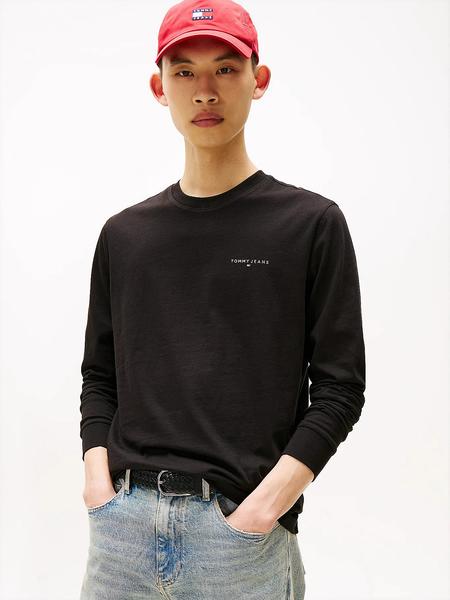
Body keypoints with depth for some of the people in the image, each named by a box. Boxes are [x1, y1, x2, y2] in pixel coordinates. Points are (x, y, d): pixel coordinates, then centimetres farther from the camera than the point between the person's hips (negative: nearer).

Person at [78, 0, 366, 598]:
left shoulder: (312, 223, -2)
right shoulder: (124, 233, 9)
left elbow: (339, 387, -5)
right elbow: (100, 376, 12)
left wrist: (264, 504, -13)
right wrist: (97, 476, -2)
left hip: (243, 534, -3)